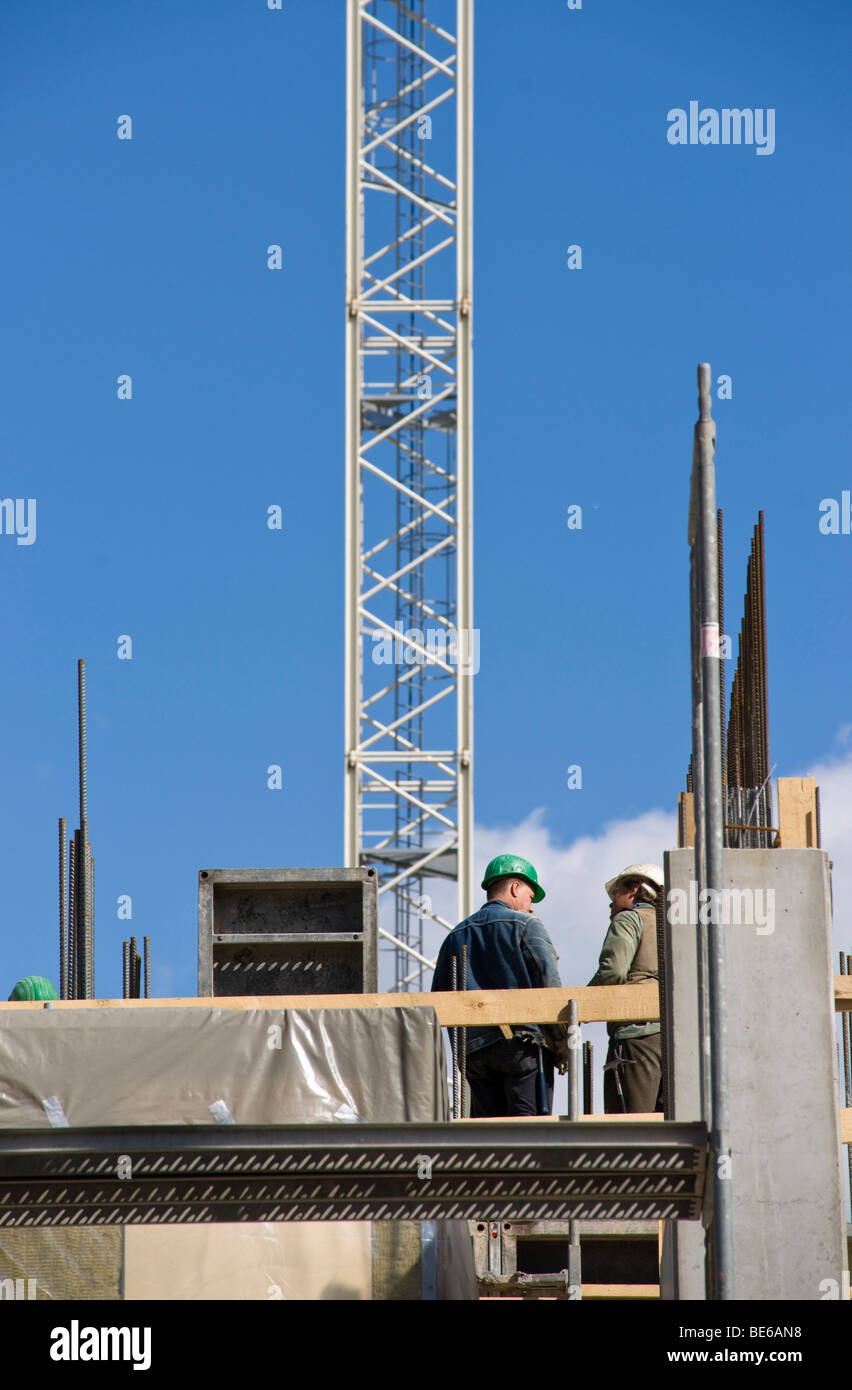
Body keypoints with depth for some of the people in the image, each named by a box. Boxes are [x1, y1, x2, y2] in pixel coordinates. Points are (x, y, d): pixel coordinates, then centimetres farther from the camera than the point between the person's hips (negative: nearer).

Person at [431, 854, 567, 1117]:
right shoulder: (525, 925, 2)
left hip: (474, 1051, 5)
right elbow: (549, 982, -7)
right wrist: (561, 1041, -2)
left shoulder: (455, 936, 19)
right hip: (522, 1043, -5)